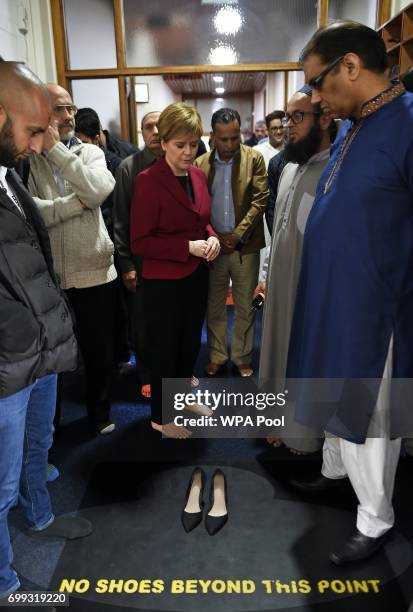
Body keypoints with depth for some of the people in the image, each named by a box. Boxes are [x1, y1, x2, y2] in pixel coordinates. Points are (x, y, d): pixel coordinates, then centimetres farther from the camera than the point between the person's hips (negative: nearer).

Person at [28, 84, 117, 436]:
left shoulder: (90, 153, 5)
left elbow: (98, 191, -16)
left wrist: (57, 149, -14)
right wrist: (78, 202, -15)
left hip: (94, 270, 2)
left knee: (101, 350, 13)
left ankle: (100, 411, 38)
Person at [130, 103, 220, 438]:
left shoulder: (198, 174, 4)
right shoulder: (148, 181, -17)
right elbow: (139, 242, -18)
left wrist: (212, 237, -4)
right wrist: (188, 248, -23)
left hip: (197, 275, 7)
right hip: (164, 281, -7)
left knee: (190, 343, 21)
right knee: (165, 350, 9)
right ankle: (161, 417, 30)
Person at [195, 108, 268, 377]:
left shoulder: (254, 159, -1)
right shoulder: (200, 164, 3)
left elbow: (260, 200, -6)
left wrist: (238, 235, -13)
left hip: (246, 246, -1)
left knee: (245, 307, 8)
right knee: (214, 306, 11)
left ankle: (243, 358, 24)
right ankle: (217, 356, 26)